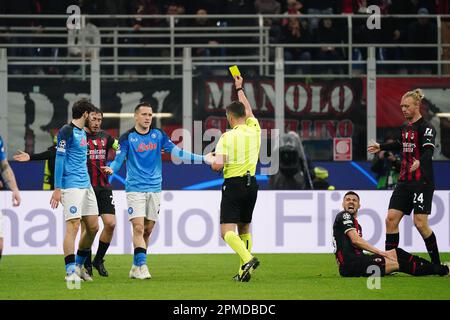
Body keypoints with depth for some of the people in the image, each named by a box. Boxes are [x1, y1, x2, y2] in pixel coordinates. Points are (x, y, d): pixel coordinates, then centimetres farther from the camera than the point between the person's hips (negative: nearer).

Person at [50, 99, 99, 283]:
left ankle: (78, 265, 22)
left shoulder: (82, 132, 17)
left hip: (86, 185, 9)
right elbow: (59, 159, -13)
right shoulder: (67, 131, -10)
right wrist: (57, 189, -16)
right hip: (71, 186, -9)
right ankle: (70, 271, -11)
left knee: (93, 227, 9)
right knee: (73, 226, -13)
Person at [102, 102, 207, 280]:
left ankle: (136, 267, 15)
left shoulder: (158, 135, 7)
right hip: (135, 189, -4)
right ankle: (141, 265, -15)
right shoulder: (127, 137, -2)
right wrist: (111, 169, -30)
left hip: (154, 189, 4)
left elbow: (176, 152, 5)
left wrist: (203, 159, -2)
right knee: (138, 228, -14)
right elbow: (119, 159, -6)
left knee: (147, 230, 6)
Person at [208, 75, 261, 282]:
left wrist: (213, 160, 5)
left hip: (233, 185, -6)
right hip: (251, 184, 6)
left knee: (227, 231, -9)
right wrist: (239, 89, 38)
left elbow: (217, 165, -19)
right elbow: (248, 111, 26)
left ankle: (247, 259, -33)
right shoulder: (254, 130, 4)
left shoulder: (227, 137, -11)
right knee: (244, 229, 16)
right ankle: (244, 272, 9)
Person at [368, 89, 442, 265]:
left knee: (420, 223, -12)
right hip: (404, 181, 8)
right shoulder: (405, 128, 14)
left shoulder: (426, 128, -11)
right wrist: (381, 147, 46)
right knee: (391, 219, -1)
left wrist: (419, 161, -48)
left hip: (422, 183, -8)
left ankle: (437, 264, 2)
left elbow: (428, 151, -27)